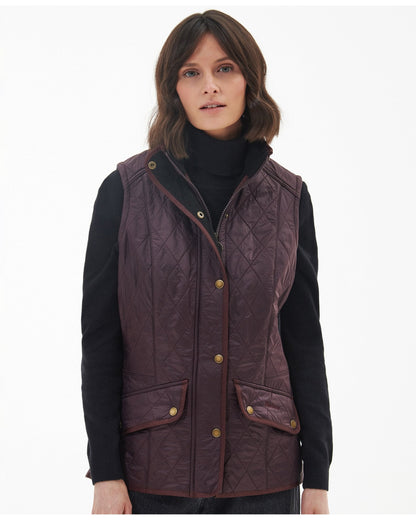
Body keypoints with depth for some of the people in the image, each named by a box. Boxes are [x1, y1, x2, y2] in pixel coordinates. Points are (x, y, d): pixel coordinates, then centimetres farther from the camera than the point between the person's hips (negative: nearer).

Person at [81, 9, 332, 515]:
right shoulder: (125, 190, -3)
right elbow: (100, 337, -2)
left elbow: (304, 338, 5)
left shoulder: (289, 197, 3)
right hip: (154, 467, -1)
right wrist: (105, 473, -6)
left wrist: (317, 477, 2)